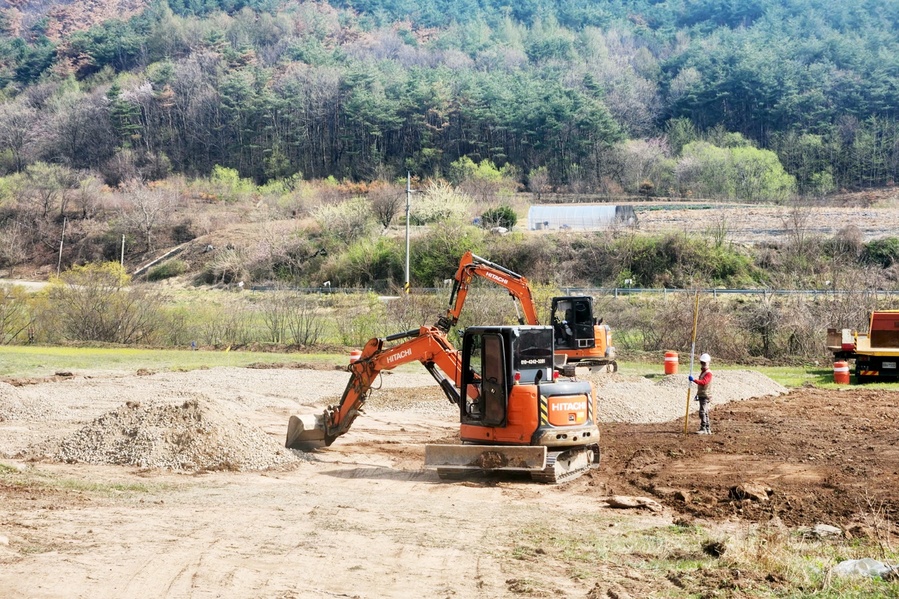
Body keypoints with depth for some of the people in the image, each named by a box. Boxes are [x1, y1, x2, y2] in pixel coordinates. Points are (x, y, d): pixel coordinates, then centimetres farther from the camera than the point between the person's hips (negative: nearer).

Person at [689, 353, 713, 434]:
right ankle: (708, 429, 18)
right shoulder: (702, 372, 19)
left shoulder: (708, 373, -13)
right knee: (705, 413, 13)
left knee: (702, 412, -16)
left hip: (705, 396, -10)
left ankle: (703, 429, -15)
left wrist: (694, 380, -38)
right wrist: (697, 394, 28)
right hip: (701, 395, 10)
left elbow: (703, 382, -29)